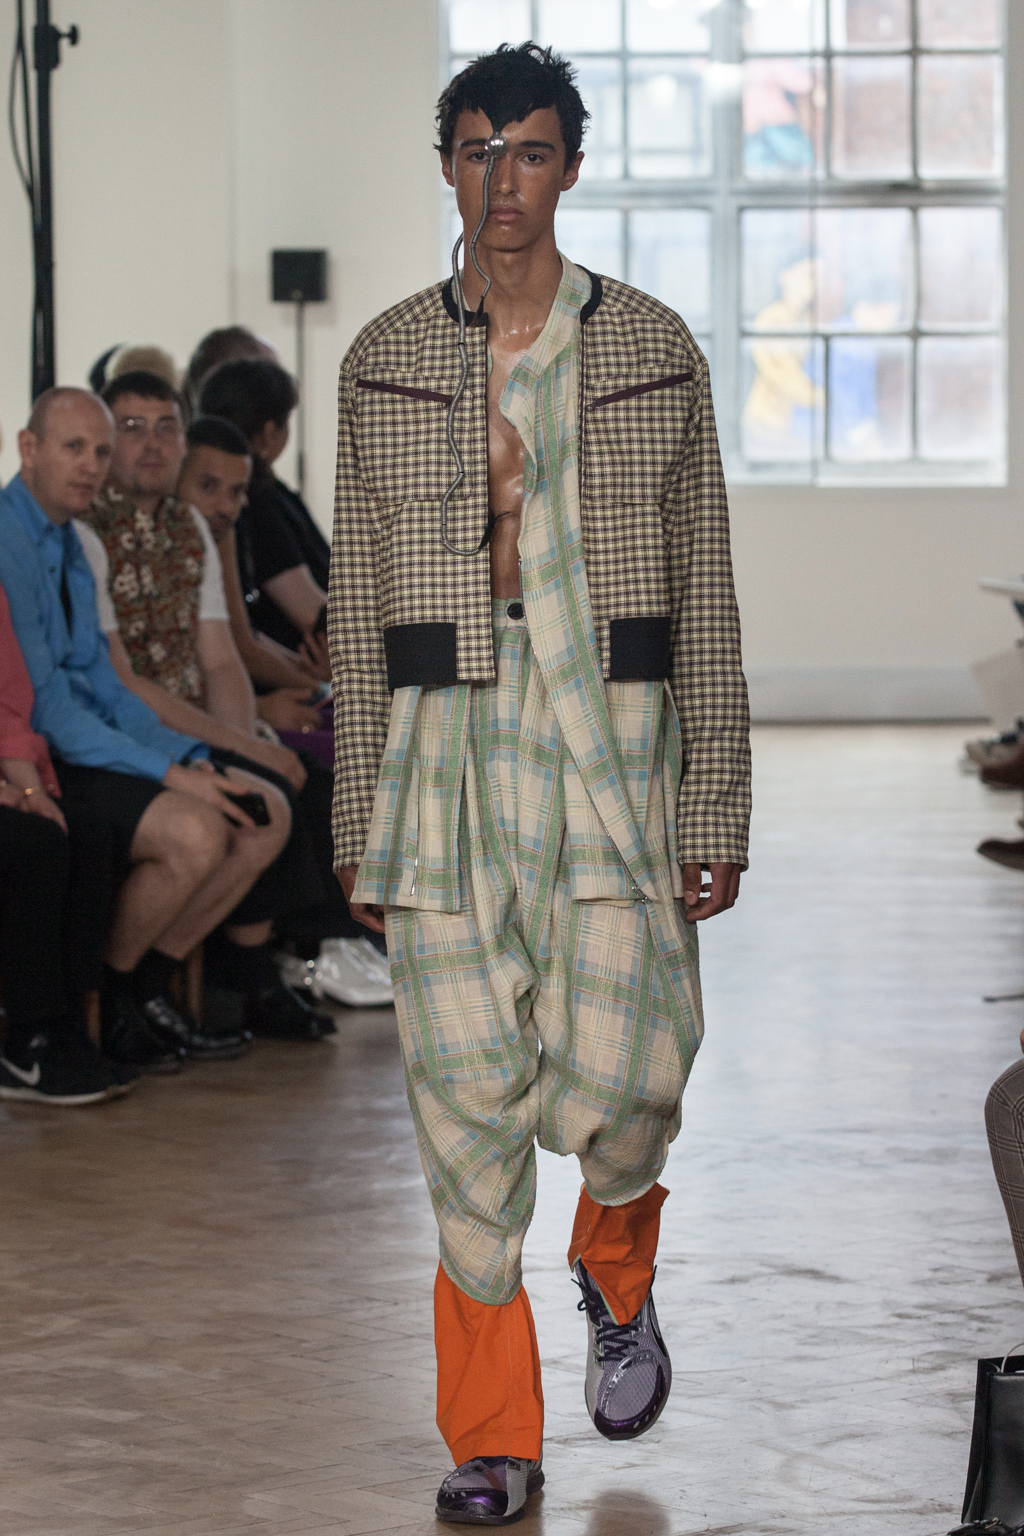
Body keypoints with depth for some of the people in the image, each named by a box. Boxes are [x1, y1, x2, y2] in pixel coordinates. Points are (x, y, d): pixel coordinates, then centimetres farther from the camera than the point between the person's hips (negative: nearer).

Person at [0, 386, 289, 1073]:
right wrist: (167, 775, -21)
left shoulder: (69, 545, 16)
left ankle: (149, 985, 7)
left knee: (265, 819, -1)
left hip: (92, 743, 10)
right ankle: (106, 1003, -7)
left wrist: (190, 758, 0)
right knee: (194, 831, -28)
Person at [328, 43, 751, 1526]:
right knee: (465, 1091, -2)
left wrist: (717, 814, 1)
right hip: (445, 749, 1)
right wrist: (361, 829, 7)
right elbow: (361, 606, 10)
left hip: (613, 749, -1)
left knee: (615, 1079, -9)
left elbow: (705, 597, 6)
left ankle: (618, 1276, 27)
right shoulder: (385, 362, 7)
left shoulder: (655, 351, 5)